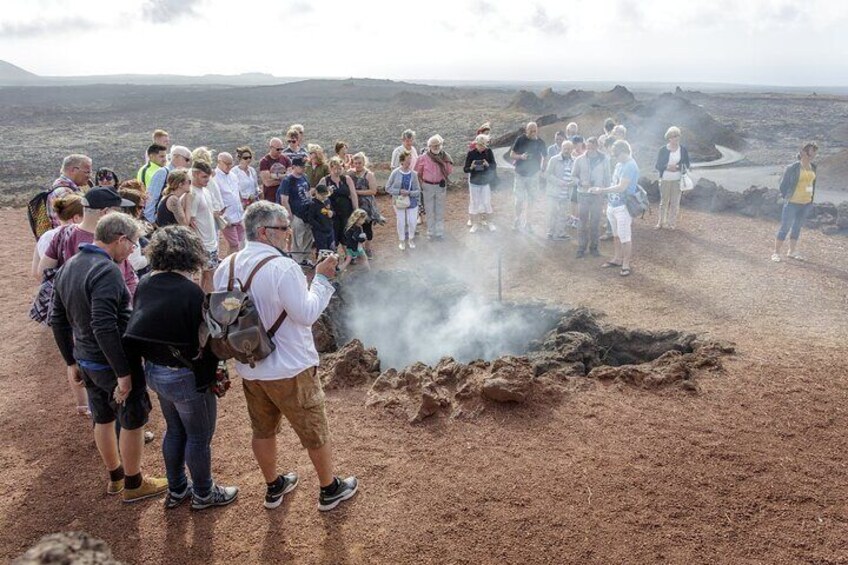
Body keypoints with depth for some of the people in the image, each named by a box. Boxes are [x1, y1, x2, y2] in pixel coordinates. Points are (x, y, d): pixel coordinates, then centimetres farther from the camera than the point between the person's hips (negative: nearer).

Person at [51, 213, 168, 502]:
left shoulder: (68, 267, 5)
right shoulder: (106, 270, -24)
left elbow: (58, 320, 12)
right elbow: (104, 327, -31)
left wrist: (72, 362, 20)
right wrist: (123, 373, -25)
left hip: (86, 361, 9)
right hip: (111, 363, -8)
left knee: (103, 419, 23)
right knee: (132, 422, 10)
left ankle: (115, 476, 41)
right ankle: (133, 484, 26)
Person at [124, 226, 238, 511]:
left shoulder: (144, 285, -2)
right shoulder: (191, 291, -24)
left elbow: (137, 330, 4)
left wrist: (140, 371, 13)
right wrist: (211, 376, -6)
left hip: (154, 371, 7)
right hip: (186, 377, -7)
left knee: (175, 430, 25)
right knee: (199, 437, 13)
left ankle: (176, 490, 41)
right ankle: (203, 494, 31)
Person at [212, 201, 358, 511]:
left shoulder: (226, 267, -2)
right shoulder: (283, 267, -25)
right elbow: (307, 314, -22)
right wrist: (322, 278, -13)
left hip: (249, 368, 7)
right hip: (289, 370, -6)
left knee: (263, 430, 23)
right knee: (315, 431, 13)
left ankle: (273, 487, 42)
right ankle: (330, 489, 30)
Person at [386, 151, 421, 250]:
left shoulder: (413, 174, -9)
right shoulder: (395, 173, -13)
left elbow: (418, 191, -5)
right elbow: (388, 188, -7)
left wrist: (409, 193, -23)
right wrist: (399, 191, -20)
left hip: (412, 202, 1)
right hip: (399, 202, -1)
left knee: (412, 222, 5)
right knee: (401, 222, 7)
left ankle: (411, 239, 31)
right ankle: (402, 241, 29)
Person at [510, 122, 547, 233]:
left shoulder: (540, 142, -2)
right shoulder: (520, 139, -6)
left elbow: (544, 157, 9)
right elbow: (512, 155, -2)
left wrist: (542, 168, -7)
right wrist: (521, 156, -21)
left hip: (533, 175, 1)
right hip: (520, 174, -1)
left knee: (530, 200, 6)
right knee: (519, 199, 0)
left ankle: (527, 223, 15)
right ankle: (517, 220, 16)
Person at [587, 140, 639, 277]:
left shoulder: (630, 166, -17)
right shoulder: (619, 165, 12)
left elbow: (621, 187, -24)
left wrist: (601, 190, -22)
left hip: (623, 207, -9)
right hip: (612, 205, 9)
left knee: (625, 237, -2)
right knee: (616, 235, 17)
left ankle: (626, 264, 7)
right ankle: (617, 259, 29)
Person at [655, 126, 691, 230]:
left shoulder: (683, 149, 2)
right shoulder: (663, 150, -1)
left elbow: (687, 165, 7)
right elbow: (658, 165, 0)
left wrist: (677, 167, -13)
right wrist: (667, 167, -19)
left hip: (678, 180, 1)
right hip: (665, 179, 0)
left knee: (675, 202, 3)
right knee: (664, 201, 8)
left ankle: (672, 223, 14)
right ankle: (661, 222, 19)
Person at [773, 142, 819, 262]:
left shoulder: (813, 167, 4)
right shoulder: (793, 168, -14)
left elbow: (812, 183, 15)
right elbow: (783, 184, -6)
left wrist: (811, 199, 12)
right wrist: (787, 198, 1)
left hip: (806, 203, 6)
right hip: (792, 203, -6)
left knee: (797, 227, 15)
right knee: (785, 227, -1)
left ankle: (792, 251, 27)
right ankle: (776, 252, 7)